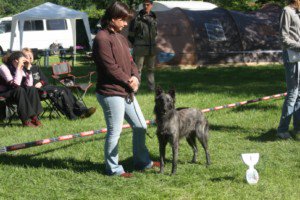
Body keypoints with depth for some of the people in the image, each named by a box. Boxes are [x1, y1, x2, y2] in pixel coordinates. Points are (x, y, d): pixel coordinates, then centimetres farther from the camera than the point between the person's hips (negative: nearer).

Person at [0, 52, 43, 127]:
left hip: (15, 93, 7)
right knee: (20, 90, -32)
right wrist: (18, 68, -31)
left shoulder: (21, 69, -1)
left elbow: (29, 84, -9)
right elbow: (16, 84, -33)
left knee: (32, 89, -15)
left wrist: (27, 69, -14)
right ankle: (25, 120, -31)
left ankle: (34, 116, -18)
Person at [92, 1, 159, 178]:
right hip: (111, 93, -10)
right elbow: (111, 68, -20)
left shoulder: (120, 37, 14)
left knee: (140, 126, 15)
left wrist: (135, 77, -4)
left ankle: (142, 161, 30)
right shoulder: (102, 39, -16)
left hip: (126, 92, 10)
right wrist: (128, 81, -10)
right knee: (115, 132, 0)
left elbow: (129, 61, 16)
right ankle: (113, 168, 13)